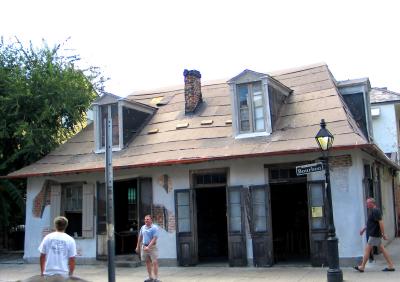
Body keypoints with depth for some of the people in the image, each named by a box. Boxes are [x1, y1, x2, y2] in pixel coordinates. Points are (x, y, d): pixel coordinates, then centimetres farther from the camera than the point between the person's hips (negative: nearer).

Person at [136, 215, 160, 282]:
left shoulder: (154, 228, -11)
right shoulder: (143, 227, 7)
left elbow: (154, 239, -17)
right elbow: (140, 237, 17)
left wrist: (148, 247, -23)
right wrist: (138, 246, 17)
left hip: (152, 247, -6)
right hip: (144, 247, 6)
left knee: (155, 262, -9)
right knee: (148, 262, 11)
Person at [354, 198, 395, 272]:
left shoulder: (375, 211, -18)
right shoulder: (373, 211, 14)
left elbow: (381, 222, -23)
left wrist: (383, 234, -24)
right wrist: (363, 229, 27)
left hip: (374, 235, -10)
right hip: (374, 234, 10)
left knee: (367, 250, -3)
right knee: (382, 249, 9)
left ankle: (362, 267, 4)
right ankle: (390, 266, 11)